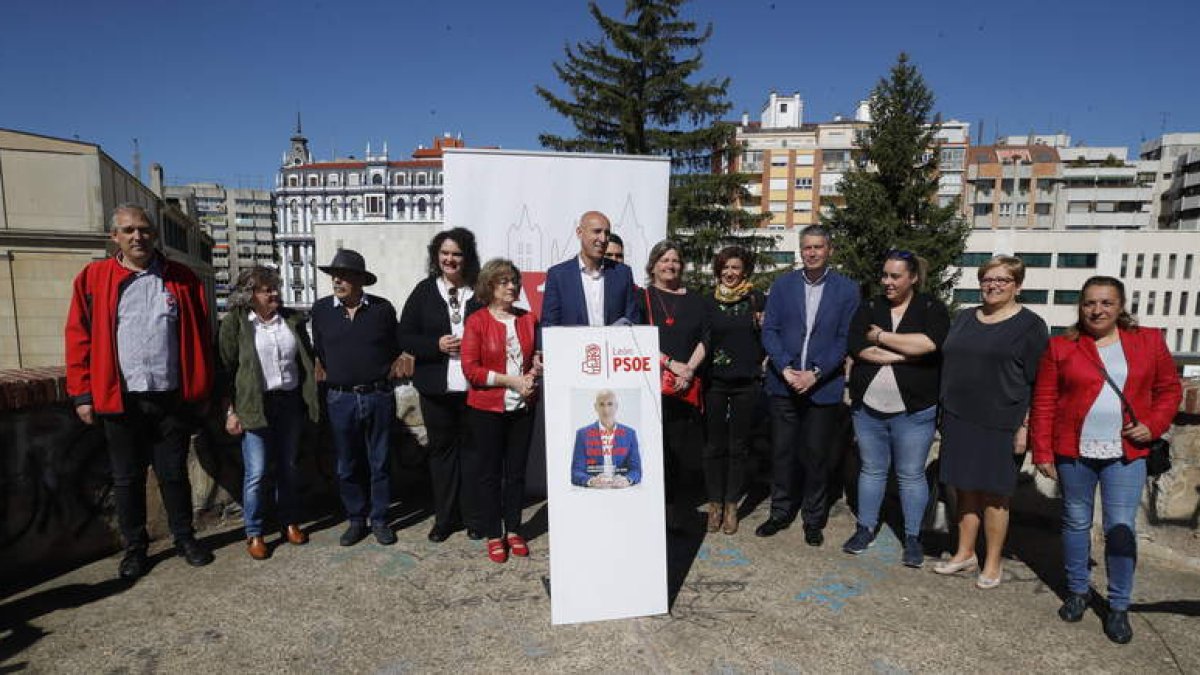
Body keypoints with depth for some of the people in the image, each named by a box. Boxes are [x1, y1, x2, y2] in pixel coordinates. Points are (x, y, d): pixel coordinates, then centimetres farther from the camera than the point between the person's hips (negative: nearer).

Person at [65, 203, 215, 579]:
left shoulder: (182, 279, 3)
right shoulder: (93, 278, 1)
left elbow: (200, 337, 4)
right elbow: (79, 339, 0)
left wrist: (202, 390, 2)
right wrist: (82, 395, -4)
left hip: (172, 397, 0)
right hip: (121, 400, 0)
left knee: (174, 474, 12)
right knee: (127, 479, 12)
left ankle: (184, 539, 26)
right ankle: (134, 548, 27)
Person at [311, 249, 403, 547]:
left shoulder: (382, 308, -2)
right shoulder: (321, 309, 1)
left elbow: (395, 349, 9)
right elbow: (319, 352, 12)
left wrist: (377, 374, 7)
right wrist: (338, 375, 10)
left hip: (378, 397, -1)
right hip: (340, 399, 1)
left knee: (380, 463, 8)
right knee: (347, 466, 10)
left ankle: (379, 519, 23)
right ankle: (355, 519, 26)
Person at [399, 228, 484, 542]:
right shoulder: (424, 291, 3)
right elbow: (404, 337, 1)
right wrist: (436, 345, -14)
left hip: (474, 386, -1)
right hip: (436, 387, 1)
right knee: (442, 449, 11)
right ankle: (444, 517, 23)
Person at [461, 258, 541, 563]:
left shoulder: (528, 319, 6)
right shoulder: (476, 322, -6)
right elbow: (470, 369, -11)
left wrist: (536, 370, -4)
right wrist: (511, 381, -16)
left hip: (523, 407, 4)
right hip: (487, 409, -3)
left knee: (516, 470, 12)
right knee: (489, 472, 7)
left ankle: (513, 530, 26)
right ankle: (493, 535, 20)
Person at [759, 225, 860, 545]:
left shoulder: (847, 290, 0)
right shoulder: (782, 285, 5)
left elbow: (845, 339, -4)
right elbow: (769, 331, 1)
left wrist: (815, 374, -13)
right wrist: (785, 369, -12)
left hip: (823, 386, -1)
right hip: (784, 383, 2)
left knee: (817, 456, 8)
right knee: (782, 452, 9)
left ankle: (813, 520, 24)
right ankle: (780, 513, 25)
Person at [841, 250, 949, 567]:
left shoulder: (931, 308, -1)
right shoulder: (869, 309, 5)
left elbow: (930, 343, -21)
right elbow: (857, 347, -10)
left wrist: (882, 336, -12)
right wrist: (908, 353, -14)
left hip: (914, 411, -2)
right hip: (868, 408, 3)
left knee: (911, 475, 7)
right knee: (871, 470, 13)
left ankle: (913, 537, 21)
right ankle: (865, 528, 26)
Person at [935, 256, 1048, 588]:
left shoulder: (1030, 325, -3)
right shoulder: (964, 319, 12)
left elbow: (1037, 383, -6)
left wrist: (1025, 427, -11)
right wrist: (946, 414, 14)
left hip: (1000, 425, -5)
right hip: (959, 421, 5)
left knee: (993, 494, 4)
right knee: (965, 489, 11)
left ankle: (992, 564, 18)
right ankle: (965, 553, 26)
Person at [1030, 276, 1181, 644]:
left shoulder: (1149, 341, 4)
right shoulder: (1060, 347, -1)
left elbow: (1169, 388, 11)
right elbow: (1043, 403, -2)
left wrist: (1153, 425, -6)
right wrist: (1042, 452, -4)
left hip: (1126, 453, 0)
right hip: (1073, 452, 0)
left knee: (1121, 528, 2)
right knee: (1076, 523, 12)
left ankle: (1118, 606, 18)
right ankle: (1078, 591, 29)